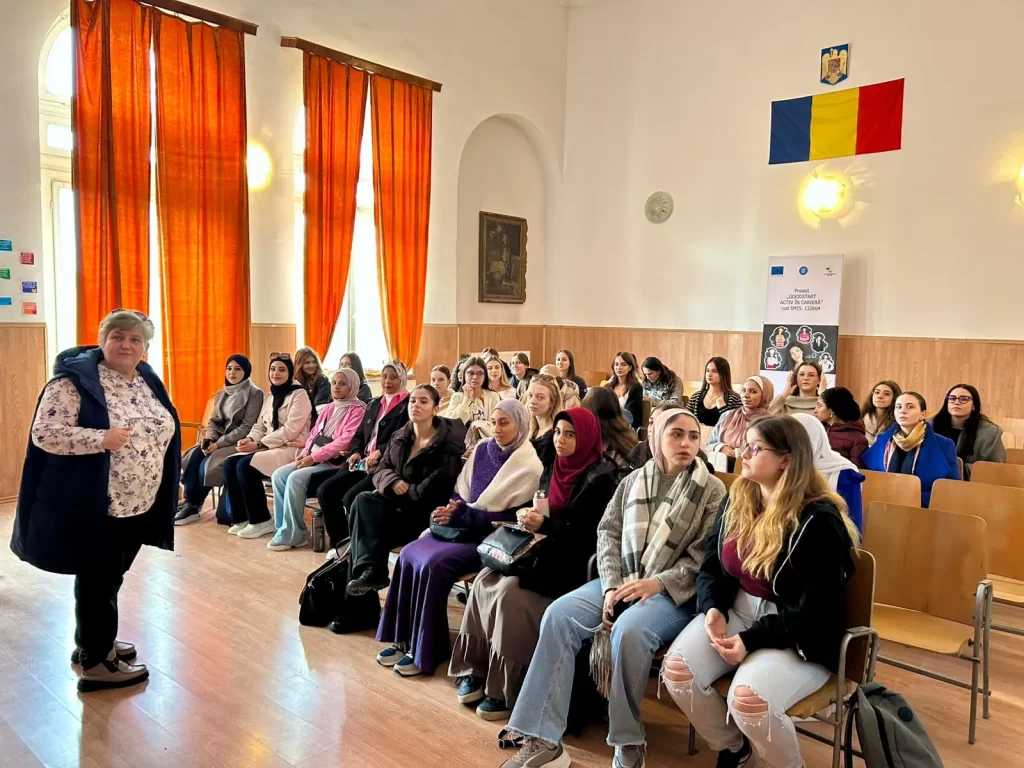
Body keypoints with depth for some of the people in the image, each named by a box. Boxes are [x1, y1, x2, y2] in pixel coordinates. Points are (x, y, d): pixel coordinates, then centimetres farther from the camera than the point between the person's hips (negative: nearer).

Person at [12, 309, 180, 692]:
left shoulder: (148, 381, 8)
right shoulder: (76, 379, -15)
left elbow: (163, 433, 16)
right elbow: (44, 434, -20)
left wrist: (170, 487, 15)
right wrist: (101, 439, -31)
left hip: (139, 504, 7)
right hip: (95, 506, -7)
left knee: (111, 576, 21)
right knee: (97, 579, 5)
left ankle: (93, 641, 39)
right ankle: (95, 663, 19)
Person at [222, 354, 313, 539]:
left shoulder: (299, 394, -7)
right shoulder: (271, 396, 19)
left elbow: (290, 430, -17)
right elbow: (260, 426, 17)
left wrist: (258, 444, -19)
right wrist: (250, 439, -7)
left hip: (291, 448, -8)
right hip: (268, 447, 8)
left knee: (245, 466, -26)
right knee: (230, 463, -12)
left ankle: (261, 520, -12)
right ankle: (241, 517, -3)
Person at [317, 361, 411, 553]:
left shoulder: (408, 405, -1)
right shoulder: (374, 403, 22)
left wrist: (379, 452, -23)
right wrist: (355, 452, 2)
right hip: (362, 463, 8)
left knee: (351, 498, -26)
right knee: (325, 491, -9)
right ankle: (339, 543, 4)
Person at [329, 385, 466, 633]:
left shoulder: (448, 442, -10)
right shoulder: (399, 437, 12)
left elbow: (437, 488, -17)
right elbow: (381, 470, 10)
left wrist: (406, 491, -14)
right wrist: (393, 482, -12)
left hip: (425, 513, -6)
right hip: (398, 506, 7)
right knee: (363, 501, -23)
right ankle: (369, 570, -17)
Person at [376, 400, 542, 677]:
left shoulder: (529, 466, -10)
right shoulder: (482, 450, 9)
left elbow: (514, 517, -14)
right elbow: (460, 493, 14)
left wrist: (464, 514, -17)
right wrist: (450, 510, -9)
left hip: (491, 538, -7)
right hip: (462, 526, 7)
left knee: (433, 564, -26)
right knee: (409, 555, -16)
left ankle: (424, 651, -11)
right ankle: (404, 639, -5)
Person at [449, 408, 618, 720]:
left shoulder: (600, 478, -13)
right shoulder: (553, 466, 11)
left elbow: (588, 534, -18)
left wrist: (544, 525, -27)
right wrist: (526, 515, -6)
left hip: (573, 563, -8)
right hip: (543, 552, 8)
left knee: (511, 591, -26)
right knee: (485, 581, -14)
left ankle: (505, 690, -14)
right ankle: (475, 669, -6)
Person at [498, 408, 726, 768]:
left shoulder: (712, 490, 0)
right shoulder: (633, 481, 11)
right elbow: (608, 533, 7)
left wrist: (657, 583, -17)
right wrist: (611, 586, -9)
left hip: (674, 593, -4)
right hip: (621, 582, 4)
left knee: (629, 630, -36)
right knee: (558, 615, -21)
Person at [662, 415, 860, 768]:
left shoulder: (819, 520, -17)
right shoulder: (737, 499, 4)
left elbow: (817, 609, -17)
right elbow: (712, 565, 9)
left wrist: (751, 640, -23)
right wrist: (713, 608, -12)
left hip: (799, 636, -6)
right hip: (735, 610, 6)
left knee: (747, 699, -31)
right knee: (676, 670, -17)